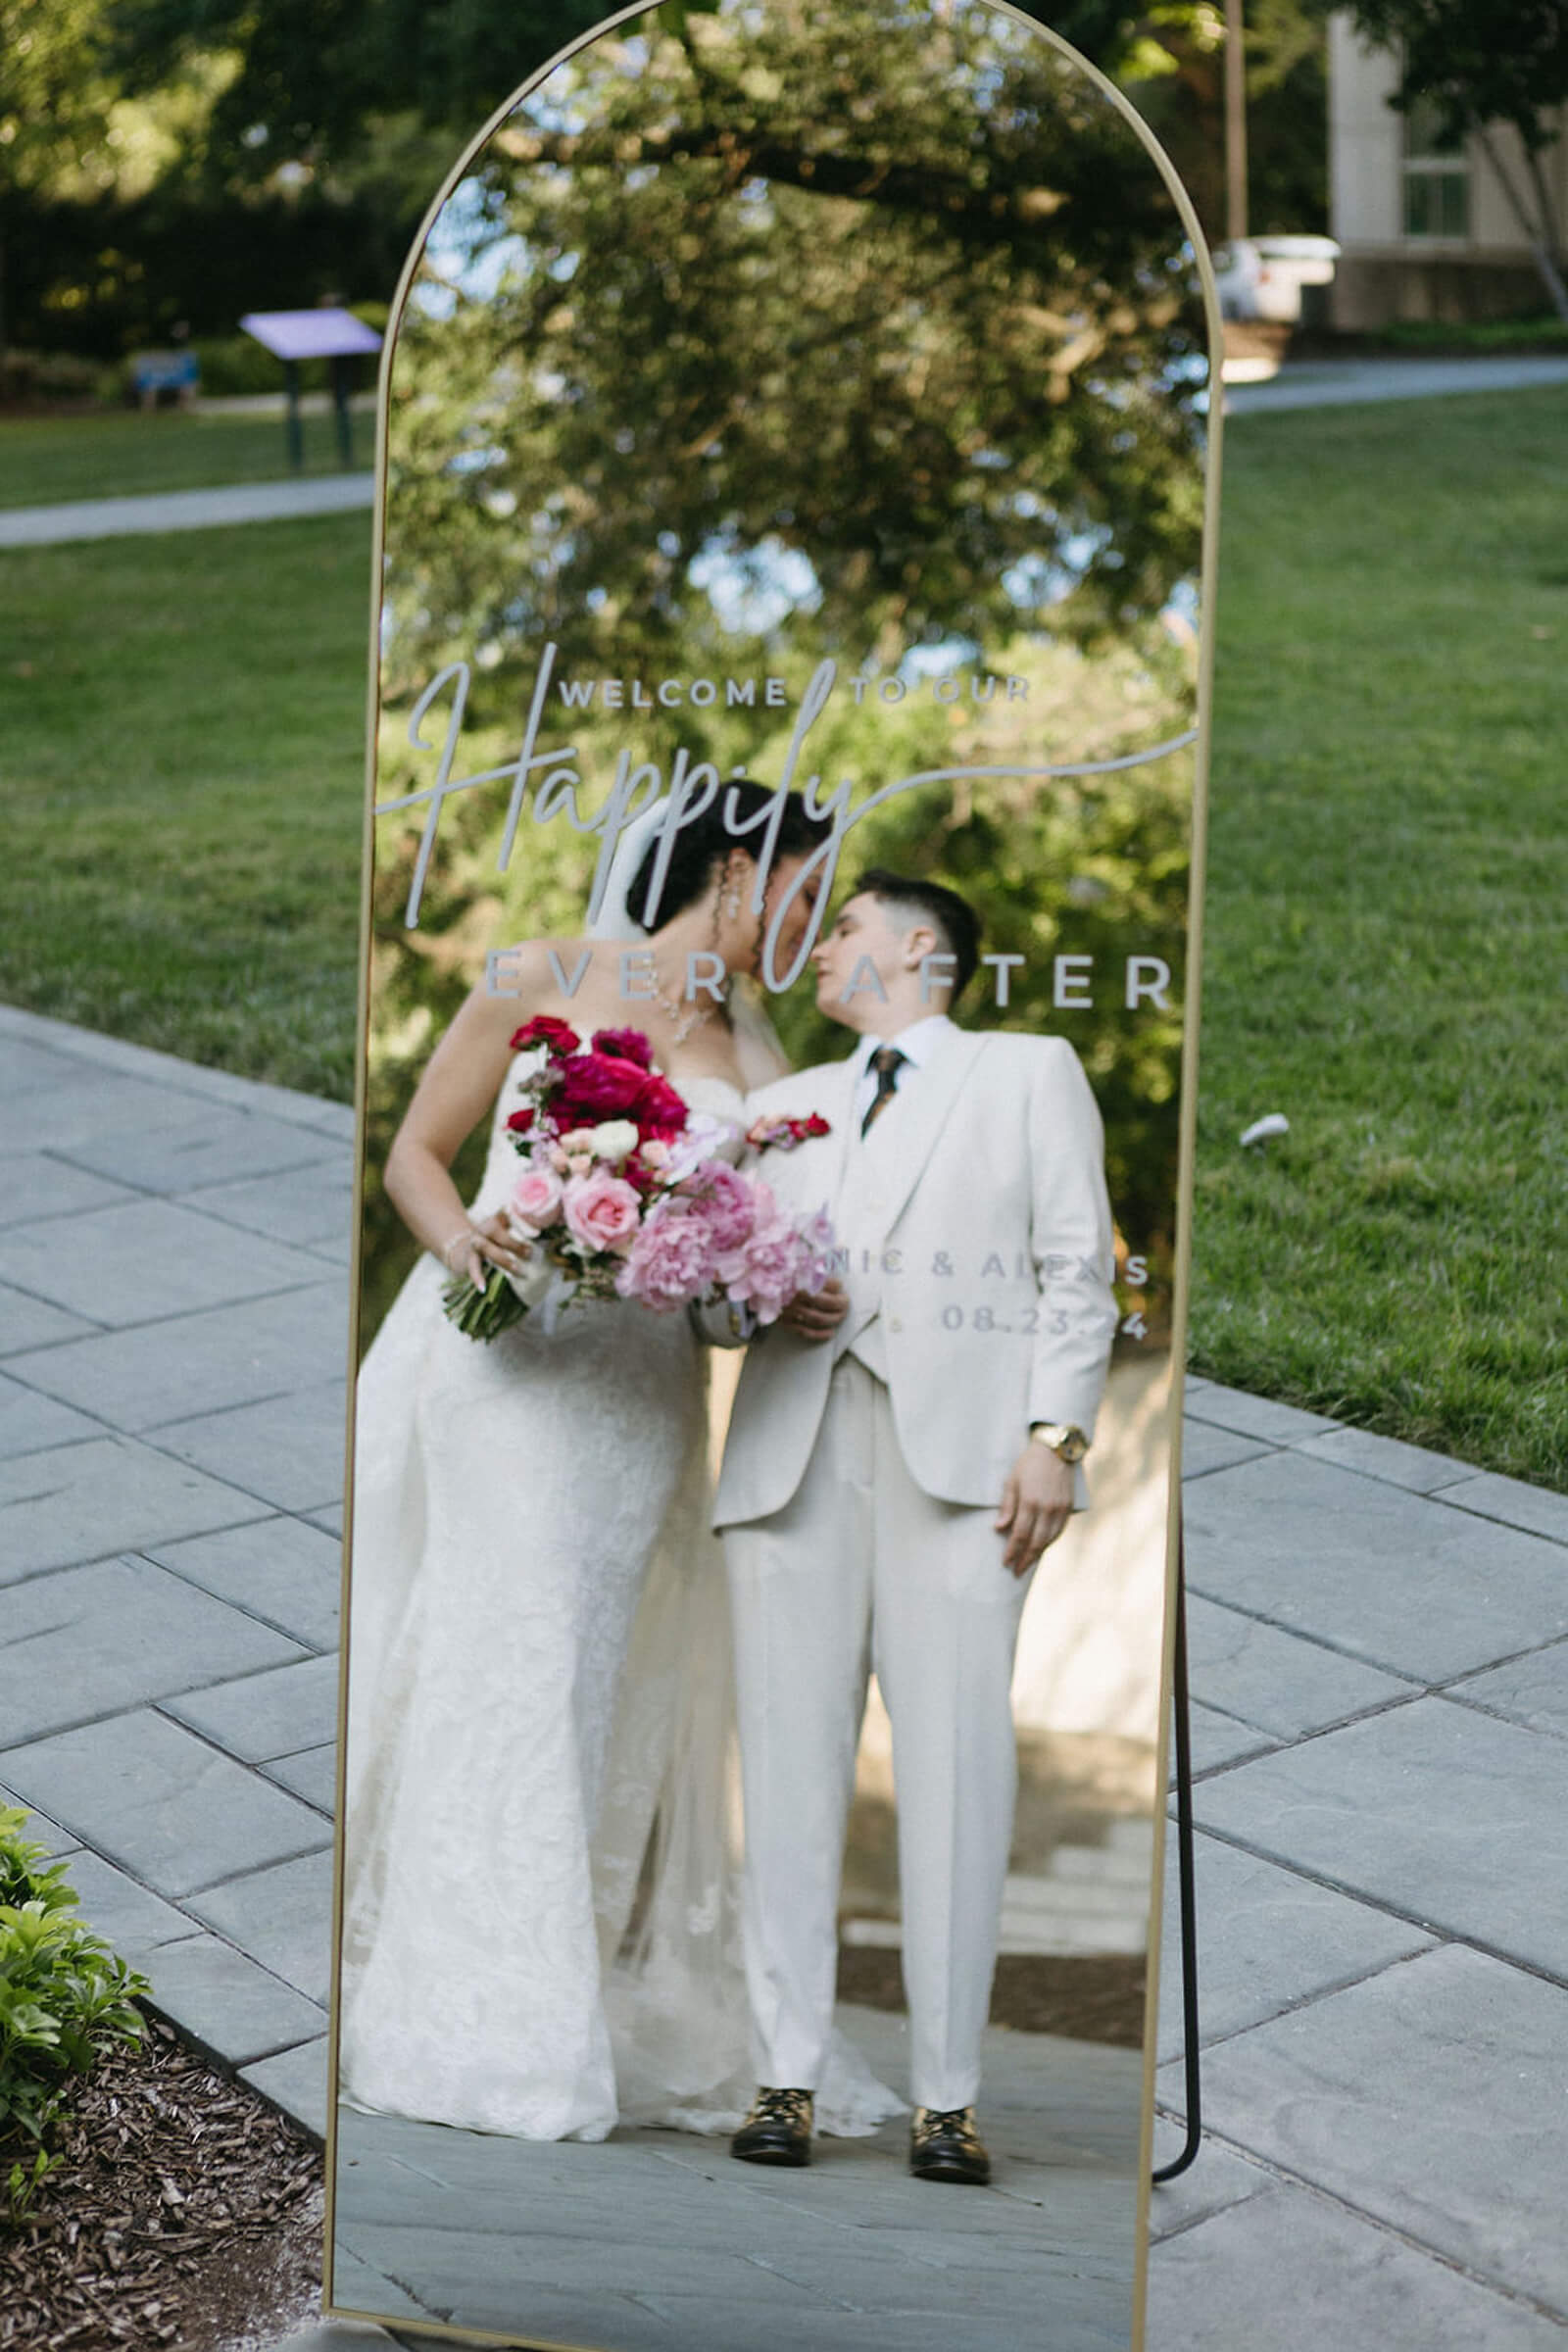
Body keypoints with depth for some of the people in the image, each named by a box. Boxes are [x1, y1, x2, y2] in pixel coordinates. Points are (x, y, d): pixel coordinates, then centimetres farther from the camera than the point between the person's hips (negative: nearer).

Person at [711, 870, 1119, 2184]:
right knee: (789, 1756, -2)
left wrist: (1056, 1433, -6)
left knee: (956, 1763, -10)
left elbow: (1077, 1270, 7)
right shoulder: (788, 1103, 28)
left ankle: (948, 2097, -5)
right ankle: (786, 2080, 3)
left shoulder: (1031, 1072, 17)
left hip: (960, 1443, -3)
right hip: (794, 1444, 4)